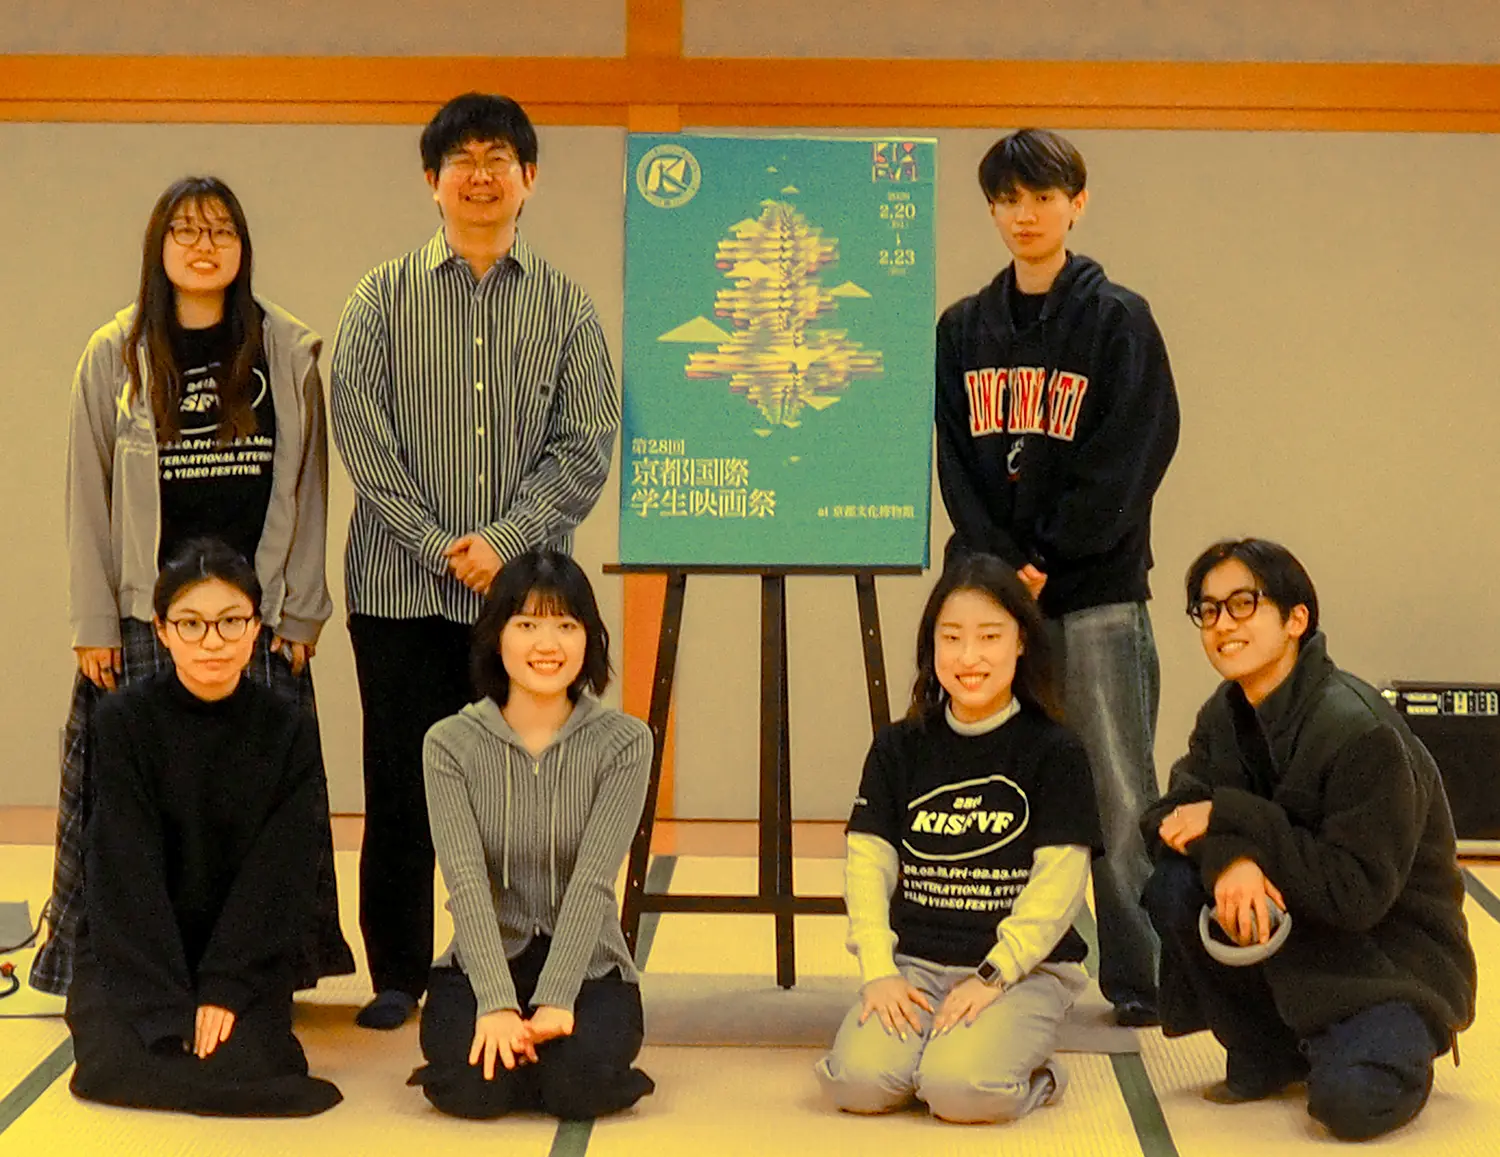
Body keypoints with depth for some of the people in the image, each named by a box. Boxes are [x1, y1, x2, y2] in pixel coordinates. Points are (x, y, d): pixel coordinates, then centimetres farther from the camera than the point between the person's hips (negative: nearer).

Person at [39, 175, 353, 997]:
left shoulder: (289, 354, 7)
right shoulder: (115, 357, 5)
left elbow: (305, 491, 7)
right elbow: (89, 497, 4)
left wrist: (299, 612, 2)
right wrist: (93, 624, -1)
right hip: (145, 620, 0)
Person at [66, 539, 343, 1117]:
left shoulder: (288, 731, -4)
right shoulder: (123, 721, -8)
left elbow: (278, 877, -6)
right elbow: (127, 874, -12)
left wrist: (225, 988, -17)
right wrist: (172, 1008, -19)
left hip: (245, 948, 0)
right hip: (128, 950, 0)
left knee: (241, 1065, -25)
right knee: (118, 1065, -26)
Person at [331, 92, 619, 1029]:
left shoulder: (565, 305, 8)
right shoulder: (385, 298, 6)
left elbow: (587, 444, 0)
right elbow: (362, 432, -3)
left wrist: (505, 539, -12)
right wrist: (438, 547, -11)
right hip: (402, 588, 0)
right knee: (402, 782, 4)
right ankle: (399, 974, 16)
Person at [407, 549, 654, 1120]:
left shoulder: (624, 742, -4)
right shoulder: (451, 744, -2)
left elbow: (593, 880, -13)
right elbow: (467, 882, -13)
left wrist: (553, 1003, -25)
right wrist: (498, 1005, -26)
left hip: (588, 965, 0)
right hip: (482, 963, 1)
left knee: (581, 1084, -30)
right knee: (473, 1087, -28)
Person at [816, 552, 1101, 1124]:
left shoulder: (1055, 753, 0)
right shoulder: (899, 748, 10)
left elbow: (1059, 884, -6)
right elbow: (867, 864, 5)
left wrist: (994, 974, -15)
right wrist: (878, 970, -9)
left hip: (1024, 967, -3)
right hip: (914, 962, 3)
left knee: (961, 1089, -29)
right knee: (858, 1081, -24)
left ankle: (1036, 1073, 4)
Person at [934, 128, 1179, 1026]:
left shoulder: (1118, 319, 0)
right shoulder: (964, 329, 12)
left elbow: (1128, 459, -6)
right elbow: (953, 456, 6)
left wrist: (1046, 560, -11)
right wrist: (1002, 561, -8)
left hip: (1096, 590, -3)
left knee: (1119, 791, -4)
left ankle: (1142, 978, 4)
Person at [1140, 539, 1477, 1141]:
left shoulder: (1362, 732, -24)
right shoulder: (1224, 715, 0)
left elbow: (1359, 894, -26)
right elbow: (1172, 813, -7)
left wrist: (1231, 816, -26)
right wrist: (1228, 859, -30)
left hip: (1389, 951, -6)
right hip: (1290, 931, 7)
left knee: (1350, 1101, -30)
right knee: (1174, 884, -18)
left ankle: (1392, 1045, 8)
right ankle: (1266, 1054, 1)